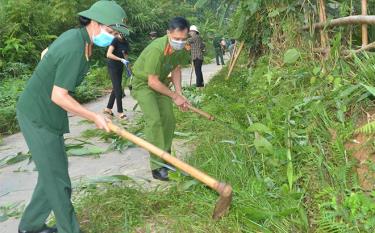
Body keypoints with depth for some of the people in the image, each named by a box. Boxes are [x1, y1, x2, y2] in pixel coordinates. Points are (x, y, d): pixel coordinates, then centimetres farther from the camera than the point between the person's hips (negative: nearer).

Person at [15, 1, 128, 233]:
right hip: (38, 118, -10)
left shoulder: (74, 35, 4)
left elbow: (46, 53, 20)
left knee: (52, 176, 17)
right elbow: (58, 97, -25)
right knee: (58, 183, -1)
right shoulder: (75, 50, -26)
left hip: (46, 114, 10)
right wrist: (95, 117, -16)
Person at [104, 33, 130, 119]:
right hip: (113, 67, -7)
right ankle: (120, 112, -2)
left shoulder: (125, 42, 6)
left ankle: (108, 108, 23)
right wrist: (121, 60, -27)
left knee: (116, 88, 12)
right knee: (118, 89, -7)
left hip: (120, 67, 7)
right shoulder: (116, 40, -15)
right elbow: (109, 54, -22)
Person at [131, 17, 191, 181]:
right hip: (143, 83, -7)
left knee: (169, 120, 2)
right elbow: (152, 82, -29)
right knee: (154, 120, -20)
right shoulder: (156, 49, -35)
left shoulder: (183, 49, -13)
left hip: (161, 83, 7)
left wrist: (179, 94, -8)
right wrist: (174, 96, -20)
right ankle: (157, 167, -15)